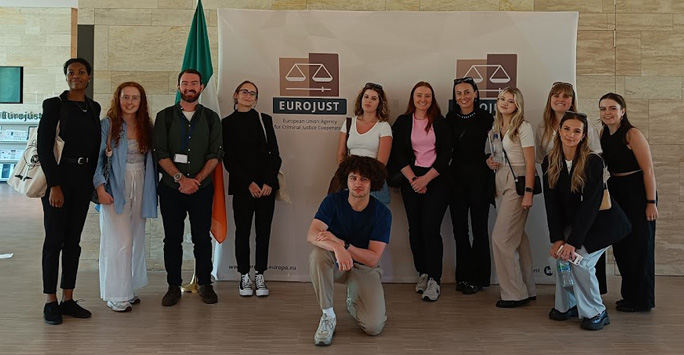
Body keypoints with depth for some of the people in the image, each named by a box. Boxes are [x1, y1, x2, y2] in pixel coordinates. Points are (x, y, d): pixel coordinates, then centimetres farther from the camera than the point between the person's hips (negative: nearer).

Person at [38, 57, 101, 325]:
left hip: (83, 179, 5)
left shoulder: (94, 108, 11)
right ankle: (51, 302, 8)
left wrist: (94, 181, 7)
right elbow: (44, 146, -9)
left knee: (73, 240, 8)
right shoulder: (54, 105, -4)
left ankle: (68, 300, 15)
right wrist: (54, 185, -14)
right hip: (58, 176, -5)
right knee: (54, 239, -1)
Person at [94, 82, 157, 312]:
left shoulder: (146, 127, 9)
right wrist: (100, 188, -15)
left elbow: (151, 159, 11)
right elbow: (96, 159, -7)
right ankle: (116, 295, 5)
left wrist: (151, 188, 2)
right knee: (119, 242, -6)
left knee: (135, 240, 9)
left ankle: (128, 289, 22)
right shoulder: (108, 125, -3)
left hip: (140, 188, 5)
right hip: (115, 189, -4)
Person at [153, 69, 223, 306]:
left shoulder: (211, 118, 7)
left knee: (202, 237, 4)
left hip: (202, 188, 0)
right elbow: (160, 153, -2)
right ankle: (174, 286, 16)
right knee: (172, 238, 5)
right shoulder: (165, 117, 6)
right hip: (171, 188, 0)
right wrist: (181, 178, -13)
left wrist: (197, 180, -12)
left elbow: (216, 154, 0)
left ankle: (205, 284, 16)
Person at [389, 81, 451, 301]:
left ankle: (434, 280, -4)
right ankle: (422, 273, 18)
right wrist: (413, 179, -9)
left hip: (436, 179, -2)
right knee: (415, 229, 4)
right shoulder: (402, 122, 8)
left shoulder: (440, 123, 6)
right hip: (411, 180, 2)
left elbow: (446, 155, 0)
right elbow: (398, 154, 2)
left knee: (430, 229, -10)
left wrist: (426, 178, -11)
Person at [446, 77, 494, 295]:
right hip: (457, 178, 4)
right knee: (459, 228, 7)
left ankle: (478, 278, 14)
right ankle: (463, 276, 20)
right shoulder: (450, 118, 7)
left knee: (479, 228, 3)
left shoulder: (486, 119, -3)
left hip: (479, 178, -4)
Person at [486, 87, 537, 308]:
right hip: (501, 183, 7)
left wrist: (528, 192, -18)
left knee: (501, 238, -11)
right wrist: (491, 162, 3)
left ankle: (514, 293, -1)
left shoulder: (523, 127, -8)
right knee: (518, 238, 12)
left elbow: (530, 163, -12)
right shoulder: (496, 128, 13)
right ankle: (527, 289, 21)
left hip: (517, 183, -7)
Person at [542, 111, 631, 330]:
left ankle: (596, 313, 1)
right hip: (573, 222, 5)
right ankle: (567, 306, 9)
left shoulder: (593, 162, -21)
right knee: (561, 256, -11)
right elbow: (551, 203, -6)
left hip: (602, 221, -5)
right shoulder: (550, 163, -6)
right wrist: (557, 238, -14)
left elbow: (590, 205, -23)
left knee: (579, 259, -18)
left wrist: (573, 241, -26)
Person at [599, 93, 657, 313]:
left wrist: (651, 202, -19)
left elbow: (648, 169, -17)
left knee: (639, 245, 0)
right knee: (620, 246, 13)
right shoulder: (604, 135, 6)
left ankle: (641, 301, 13)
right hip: (615, 191, 7)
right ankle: (629, 294, 28)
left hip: (637, 191, -7)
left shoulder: (632, 134, -15)